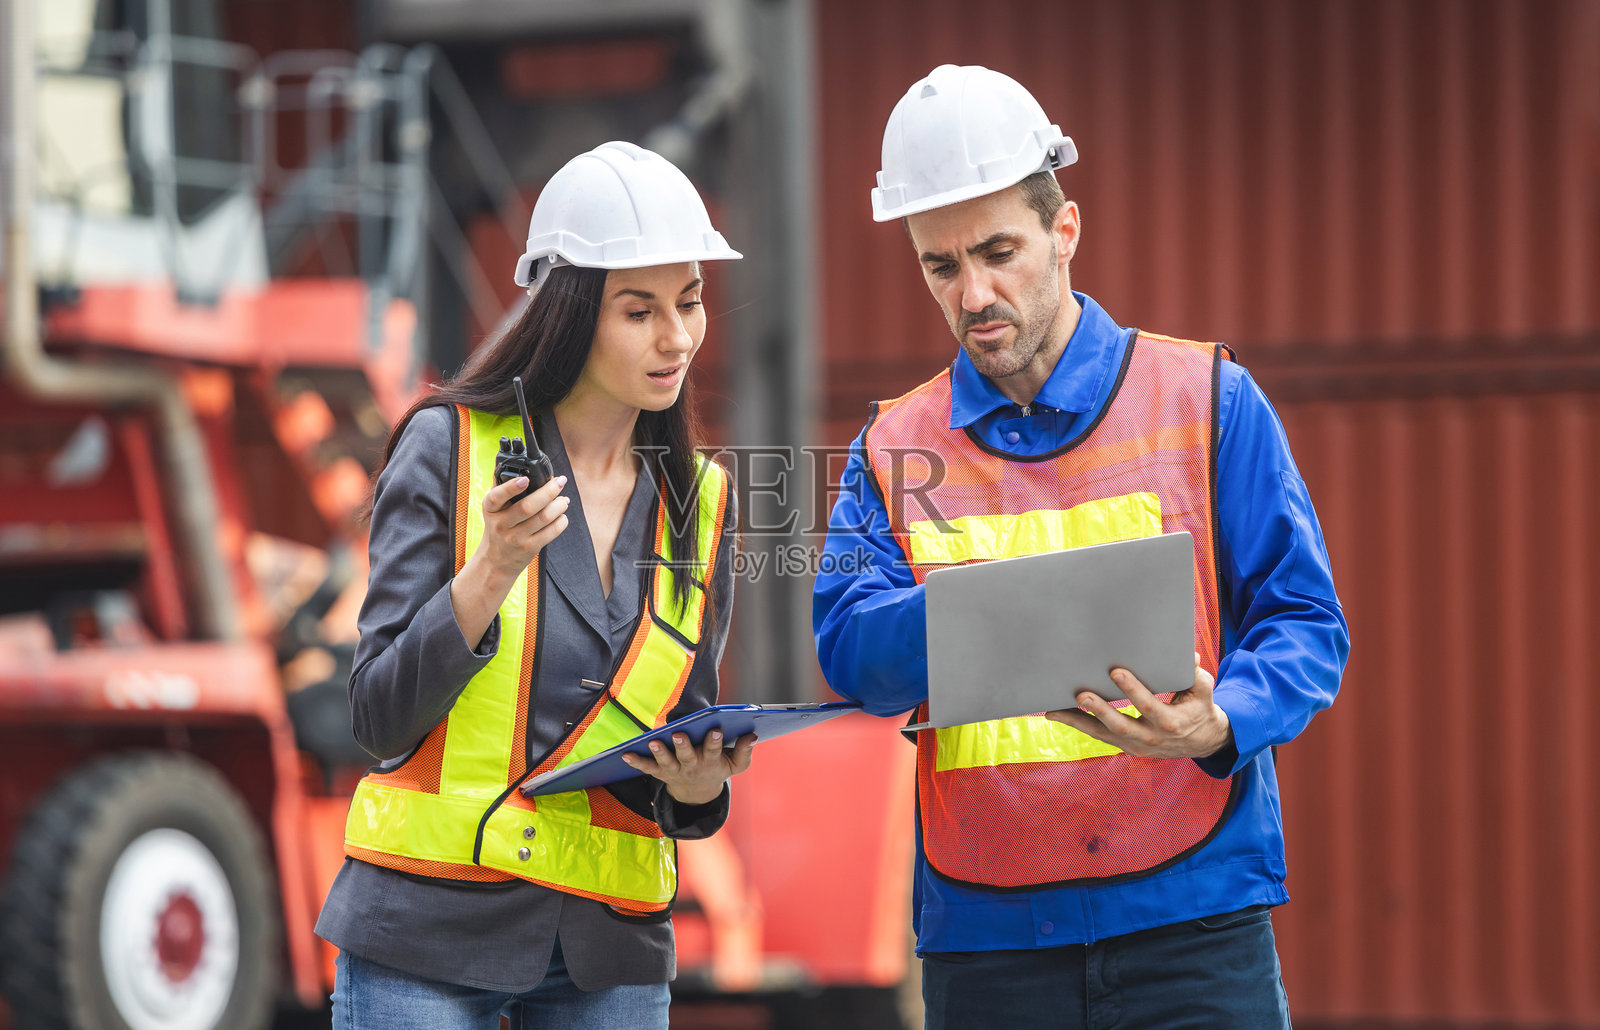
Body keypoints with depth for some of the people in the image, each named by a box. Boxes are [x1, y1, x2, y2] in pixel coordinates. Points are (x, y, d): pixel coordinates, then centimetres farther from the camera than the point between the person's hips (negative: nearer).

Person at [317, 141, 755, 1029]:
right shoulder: (449, 447, -3)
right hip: (427, 930, -3)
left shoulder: (698, 502, 10)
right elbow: (380, 719, -7)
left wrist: (697, 785, -8)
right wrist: (492, 573, -21)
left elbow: (688, 740, 14)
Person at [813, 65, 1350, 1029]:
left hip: (1189, 918, -2)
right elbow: (849, 645, -3)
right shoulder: (896, 448, 12)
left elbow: (1305, 622, 2)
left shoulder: (1208, 399, 6)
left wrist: (1220, 725, -19)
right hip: (982, 937, 2)